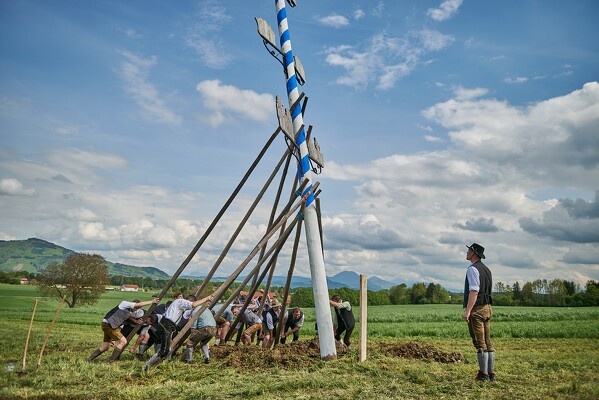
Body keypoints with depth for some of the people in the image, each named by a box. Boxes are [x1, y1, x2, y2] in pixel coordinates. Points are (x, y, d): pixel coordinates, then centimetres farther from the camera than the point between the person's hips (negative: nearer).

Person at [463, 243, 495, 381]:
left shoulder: (473, 269, -12)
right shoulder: (487, 270, 16)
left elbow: (474, 291, -21)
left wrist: (467, 311, -22)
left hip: (476, 309, -9)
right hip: (487, 308, 9)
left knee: (480, 343, -4)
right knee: (488, 343, 11)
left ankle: (483, 374, -1)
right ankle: (491, 373, 15)